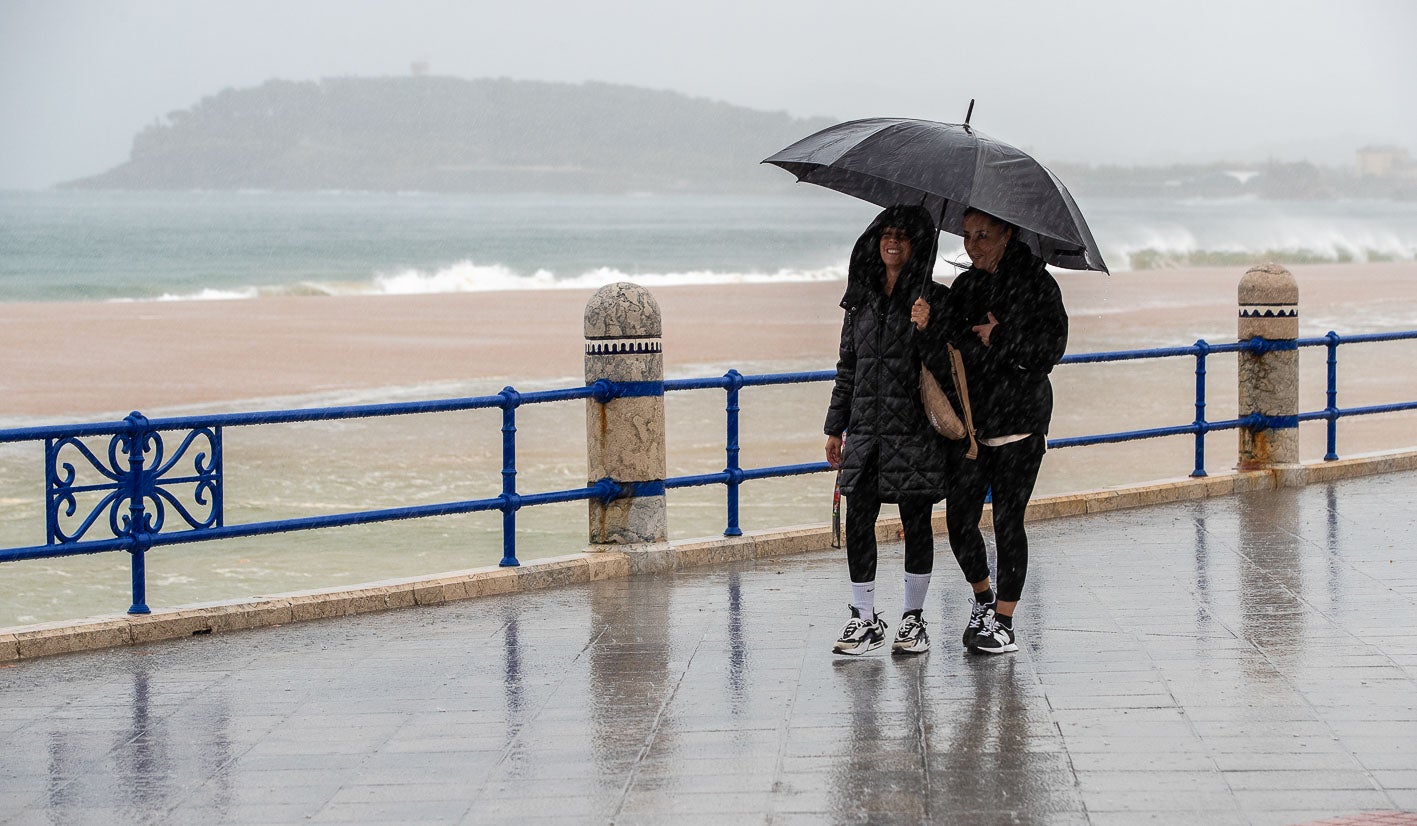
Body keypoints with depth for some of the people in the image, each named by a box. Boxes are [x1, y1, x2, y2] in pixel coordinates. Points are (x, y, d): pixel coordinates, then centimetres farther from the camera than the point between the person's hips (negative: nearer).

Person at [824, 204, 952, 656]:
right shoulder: (861, 299, 12)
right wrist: (836, 426, 17)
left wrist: (925, 329, -23)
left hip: (914, 430, -4)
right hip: (867, 428, 4)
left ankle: (913, 619, 13)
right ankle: (865, 619, 10)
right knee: (858, 521, 1)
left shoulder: (933, 299, -1)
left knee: (916, 522, 2)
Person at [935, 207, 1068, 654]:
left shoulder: (1036, 282, -3)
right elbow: (946, 346, 7)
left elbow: (1052, 347, -9)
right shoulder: (965, 286, 13)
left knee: (1008, 521, -2)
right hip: (970, 422, 5)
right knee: (960, 520, 0)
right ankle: (983, 599, 25)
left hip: (1020, 418, -5)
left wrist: (1000, 339, -14)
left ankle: (1004, 621, 7)